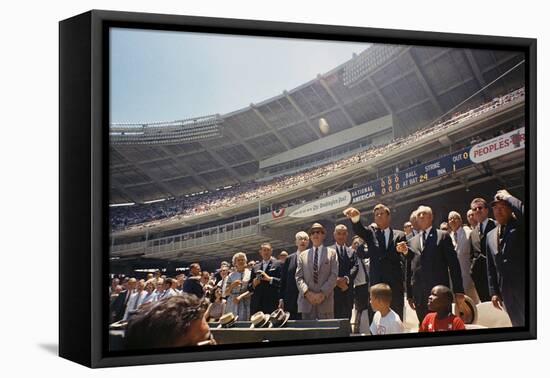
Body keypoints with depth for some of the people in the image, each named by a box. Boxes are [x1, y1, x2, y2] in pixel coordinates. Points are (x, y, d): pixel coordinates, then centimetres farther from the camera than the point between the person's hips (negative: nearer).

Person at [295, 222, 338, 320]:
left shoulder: (331, 253, 11)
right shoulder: (303, 255, 16)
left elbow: (334, 276, 1)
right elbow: (299, 277, 8)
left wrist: (323, 293, -11)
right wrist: (307, 293, -10)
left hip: (325, 301, -1)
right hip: (307, 301, 1)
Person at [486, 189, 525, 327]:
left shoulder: (521, 226, 0)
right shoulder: (490, 236, 17)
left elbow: (523, 212, -26)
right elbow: (491, 267, 17)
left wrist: (507, 197, -11)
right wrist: (494, 292, 10)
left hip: (524, 286, -5)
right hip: (506, 290, 6)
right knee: (518, 324, 7)